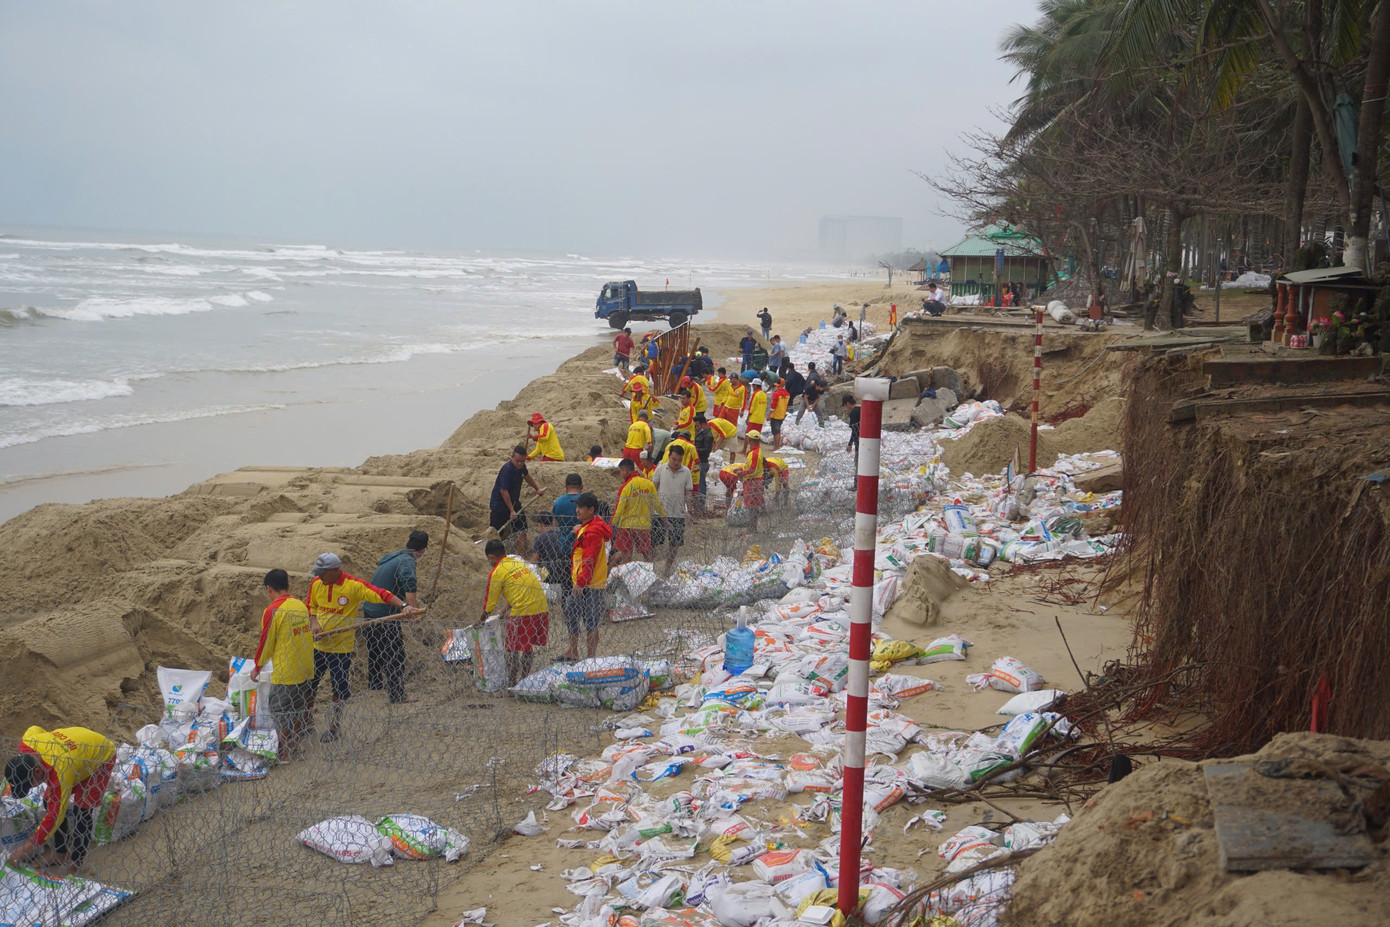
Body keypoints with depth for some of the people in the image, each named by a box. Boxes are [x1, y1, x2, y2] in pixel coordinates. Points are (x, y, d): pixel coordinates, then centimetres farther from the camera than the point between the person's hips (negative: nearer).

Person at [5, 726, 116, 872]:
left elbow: (55, 816, -36)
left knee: (83, 810, -16)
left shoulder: (60, 773, -44)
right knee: (50, 800, 0)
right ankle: (61, 853, 14)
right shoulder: (26, 744, -25)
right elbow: (35, 729, 1)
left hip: (102, 757, -8)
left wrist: (30, 846, -31)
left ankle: (76, 861, 1)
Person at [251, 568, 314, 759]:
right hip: (305, 669, 7)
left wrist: (257, 667, 7)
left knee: (281, 712, 6)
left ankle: (287, 753, 12)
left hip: (284, 672, -7)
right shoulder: (301, 605, 4)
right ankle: (297, 747, 29)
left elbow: (266, 643, -10)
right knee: (299, 709, 18)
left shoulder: (272, 611, -16)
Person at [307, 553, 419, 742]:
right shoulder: (316, 583, -1)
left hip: (342, 647, -4)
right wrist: (314, 623, -9)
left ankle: (334, 728, 24)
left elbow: (381, 594, -22)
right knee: (309, 685, 14)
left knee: (339, 690, 6)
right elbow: (309, 606, 11)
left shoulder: (353, 585, -17)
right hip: (317, 645, 5)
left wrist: (403, 606, -35)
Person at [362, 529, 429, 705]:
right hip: (386, 616, -9)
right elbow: (409, 585, -32)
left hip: (369, 610, 9)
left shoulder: (391, 556, 11)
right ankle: (397, 696, 9)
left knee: (375, 651, 26)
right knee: (395, 656, 3)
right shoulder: (407, 561, -18)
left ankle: (374, 685, 43)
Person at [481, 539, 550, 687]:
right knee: (527, 649, 20)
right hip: (542, 609, 7)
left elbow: (490, 602, 5)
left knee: (513, 651, 5)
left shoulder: (496, 573, -3)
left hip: (522, 613, -7)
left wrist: (482, 620, 20)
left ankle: (511, 686, 9)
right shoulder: (519, 562, 18)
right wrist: (506, 609, 35)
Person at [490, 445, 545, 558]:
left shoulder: (521, 466, -1)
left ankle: (522, 556, 9)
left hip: (514, 502, 8)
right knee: (494, 532, -3)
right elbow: (504, 491, -25)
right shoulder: (507, 469, -26)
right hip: (499, 503, -8)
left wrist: (537, 489, 35)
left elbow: (526, 476, 24)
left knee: (521, 530, 3)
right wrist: (511, 511, -21)